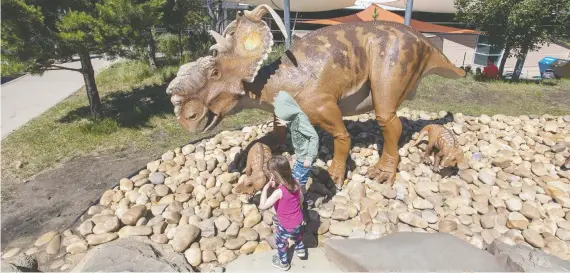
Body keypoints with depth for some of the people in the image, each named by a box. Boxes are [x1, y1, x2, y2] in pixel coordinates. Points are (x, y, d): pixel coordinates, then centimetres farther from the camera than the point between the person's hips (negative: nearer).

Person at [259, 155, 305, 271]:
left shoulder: (279, 192, -33)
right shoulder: (296, 183, -14)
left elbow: (263, 206, -32)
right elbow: (301, 199, 1)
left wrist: (265, 188, -26)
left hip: (286, 226, -5)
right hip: (298, 220, 6)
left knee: (280, 242, 24)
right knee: (296, 233, 38)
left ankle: (283, 262, 47)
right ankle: (300, 249, 62)